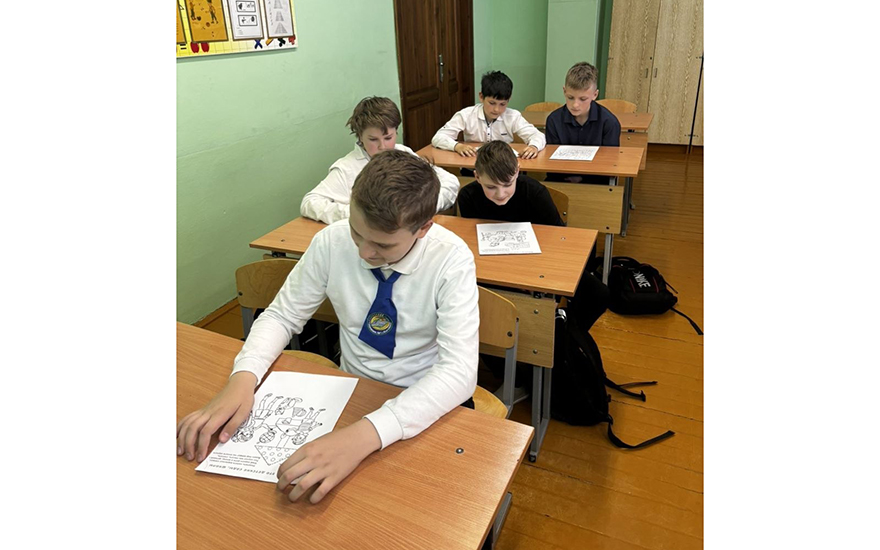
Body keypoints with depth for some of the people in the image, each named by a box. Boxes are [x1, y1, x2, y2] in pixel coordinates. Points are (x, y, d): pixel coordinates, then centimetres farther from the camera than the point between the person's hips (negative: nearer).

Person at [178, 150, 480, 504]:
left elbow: (459, 370, -29)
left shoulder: (451, 259, -22)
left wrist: (366, 434, -42)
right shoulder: (331, 242, -14)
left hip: (427, 403, -2)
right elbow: (282, 315, -2)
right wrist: (242, 379, -22)